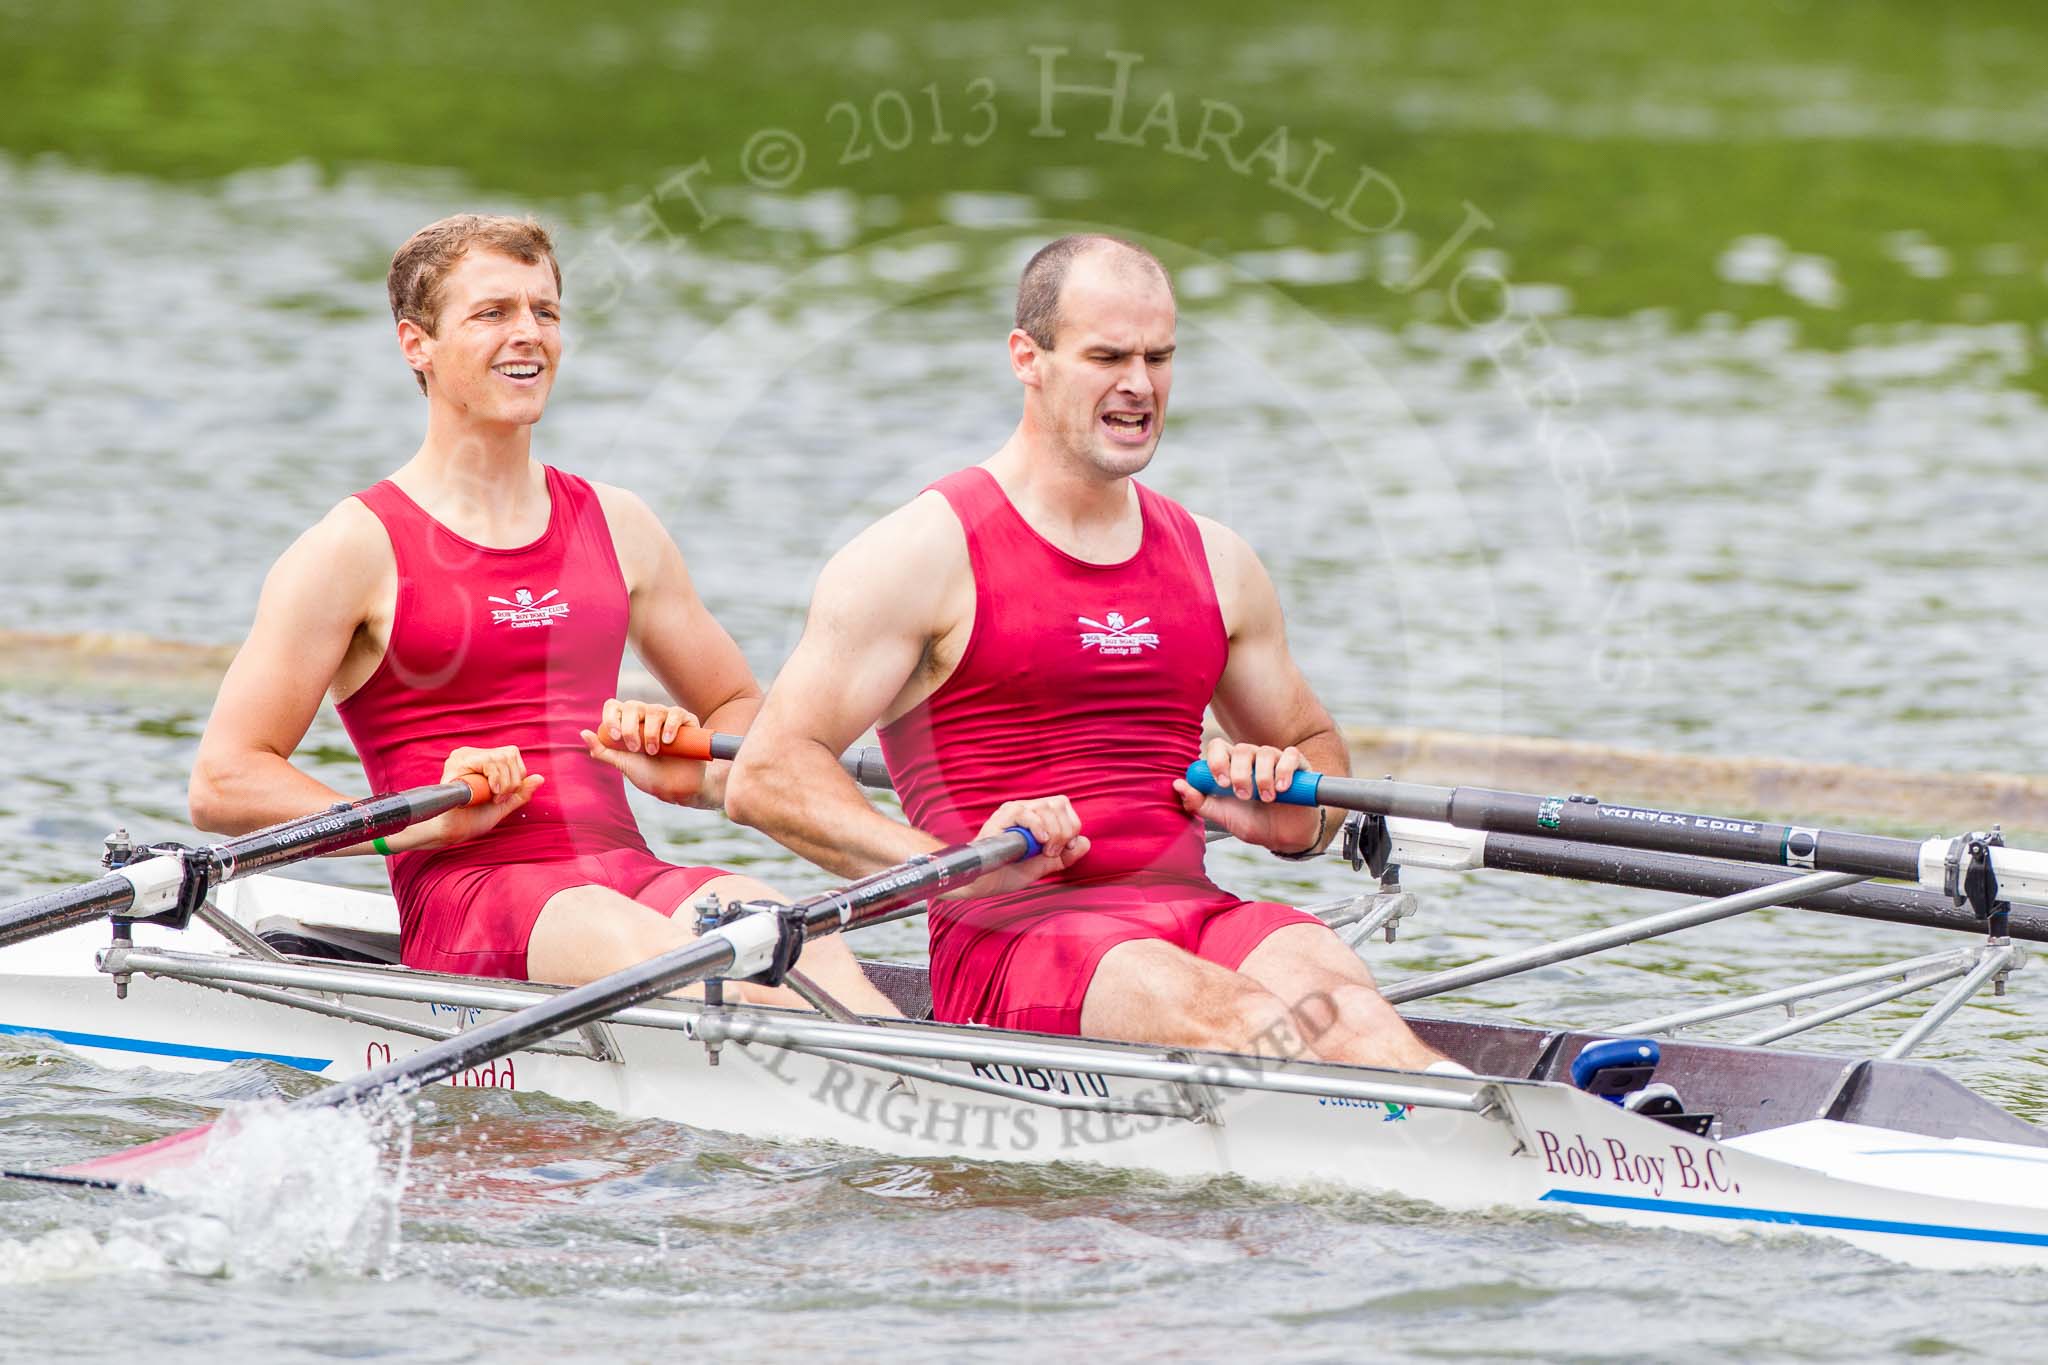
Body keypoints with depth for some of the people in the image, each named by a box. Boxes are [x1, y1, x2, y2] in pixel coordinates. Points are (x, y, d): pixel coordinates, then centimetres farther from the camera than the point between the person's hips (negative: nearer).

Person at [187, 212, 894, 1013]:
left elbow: (745, 711, 30)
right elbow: (222, 785, -2)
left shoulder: (618, 529, 20)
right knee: (657, 949, -37)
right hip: (462, 898, -5)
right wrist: (422, 821, -14)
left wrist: (695, 774, 5)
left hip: (628, 873, 5)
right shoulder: (358, 549, 3)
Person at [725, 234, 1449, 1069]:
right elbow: (765, 777, -5)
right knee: (1192, 1000, -35)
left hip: (1194, 915, 5)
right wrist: (953, 868, -19)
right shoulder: (926, 553, 1)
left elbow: (1317, 748, 32)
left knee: (1319, 975, -29)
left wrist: (1289, 816, 6)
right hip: (1008, 936, -5)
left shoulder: (1216, 563, 20)